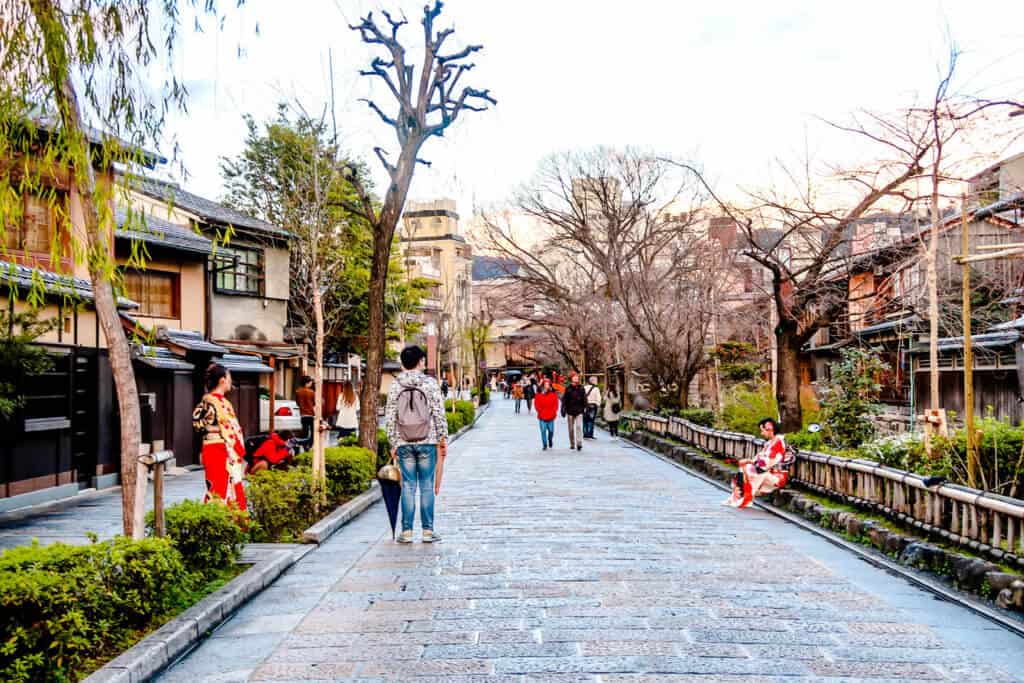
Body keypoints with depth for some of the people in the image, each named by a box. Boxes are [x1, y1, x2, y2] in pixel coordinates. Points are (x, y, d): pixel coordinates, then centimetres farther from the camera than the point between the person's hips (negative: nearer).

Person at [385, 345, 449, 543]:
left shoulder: (395, 386, 2)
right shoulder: (430, 383, -4)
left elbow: (390, 419, 2)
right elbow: (439, 414, -5)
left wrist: (393, 443, 9)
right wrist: (443, 438, 3)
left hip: (404, 444, 2)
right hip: (427, 442, -2)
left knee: (408, 486, 7)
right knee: (427, 486, 5)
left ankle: (407, 531, 9)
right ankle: (428, 530, 8)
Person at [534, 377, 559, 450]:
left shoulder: (553, 394, 5)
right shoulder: (539, 394, 3)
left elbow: (556, 404, 4)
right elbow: (537, 404, 3)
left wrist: (553, 412, -7)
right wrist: (541, 411, -7)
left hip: (551, 416, 1)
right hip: (542, 417, -1)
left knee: (551, 430, 3)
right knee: (543, 431, -3)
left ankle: (550, 441, 32)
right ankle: (544, 445, 7)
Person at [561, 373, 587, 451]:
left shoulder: (581, 388, 2)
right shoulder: (568, 388, 0)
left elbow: (584, 399, 5)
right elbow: (564, 400, 0)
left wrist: (585, 408, -1)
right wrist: (563, 410, -4)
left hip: (579, 411, -1)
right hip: (570, 411, 1)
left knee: (579, 427, -13)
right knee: (571, 429, 9)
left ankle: (579, 443, -16)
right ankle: (572, 444, 19)